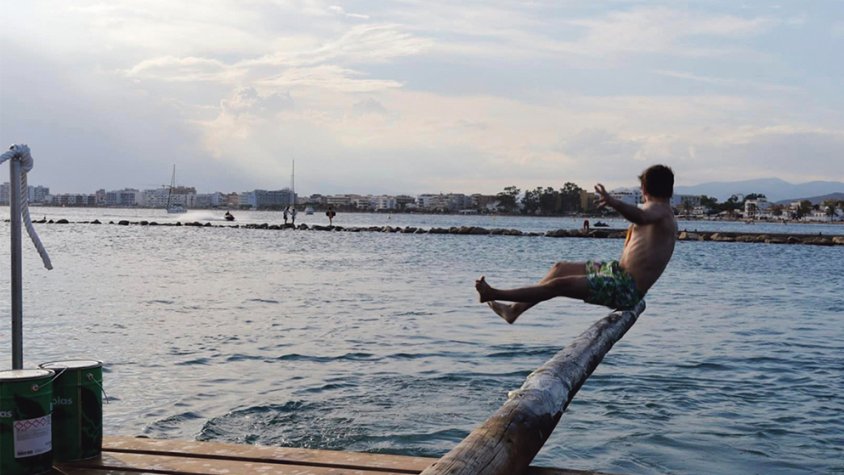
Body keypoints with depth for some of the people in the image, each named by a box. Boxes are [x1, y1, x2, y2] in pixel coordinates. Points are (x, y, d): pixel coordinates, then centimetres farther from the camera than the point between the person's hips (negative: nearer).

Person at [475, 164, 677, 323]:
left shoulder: (659, 210, -16)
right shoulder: (659, 211, 16)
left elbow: (642, 217, -42)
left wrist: (613, 202, -57)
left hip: (627, 290, -10)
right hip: (620, 272, 11)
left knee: (560, 284, -16)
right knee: (560, 268, 16)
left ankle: (494, 295, -10)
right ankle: (515, 309, 22)